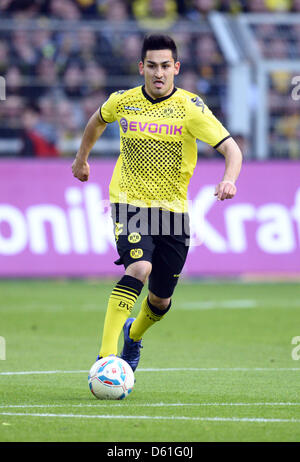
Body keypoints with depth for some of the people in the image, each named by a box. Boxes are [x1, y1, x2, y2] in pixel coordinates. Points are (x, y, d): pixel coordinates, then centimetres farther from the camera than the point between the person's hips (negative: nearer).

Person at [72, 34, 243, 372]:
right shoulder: (123, 102, -2)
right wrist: (82, 158, 31)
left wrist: (229, 180, -35)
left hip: (172, 207, 1)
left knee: (161, 300, 9)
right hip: (129, 202, -1)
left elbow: (231, 148, -16)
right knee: (139, 268, -29)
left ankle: (134, 335, 45)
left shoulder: (190, 107, -9)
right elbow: (98, 120, 23)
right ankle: (106, 356, -31)